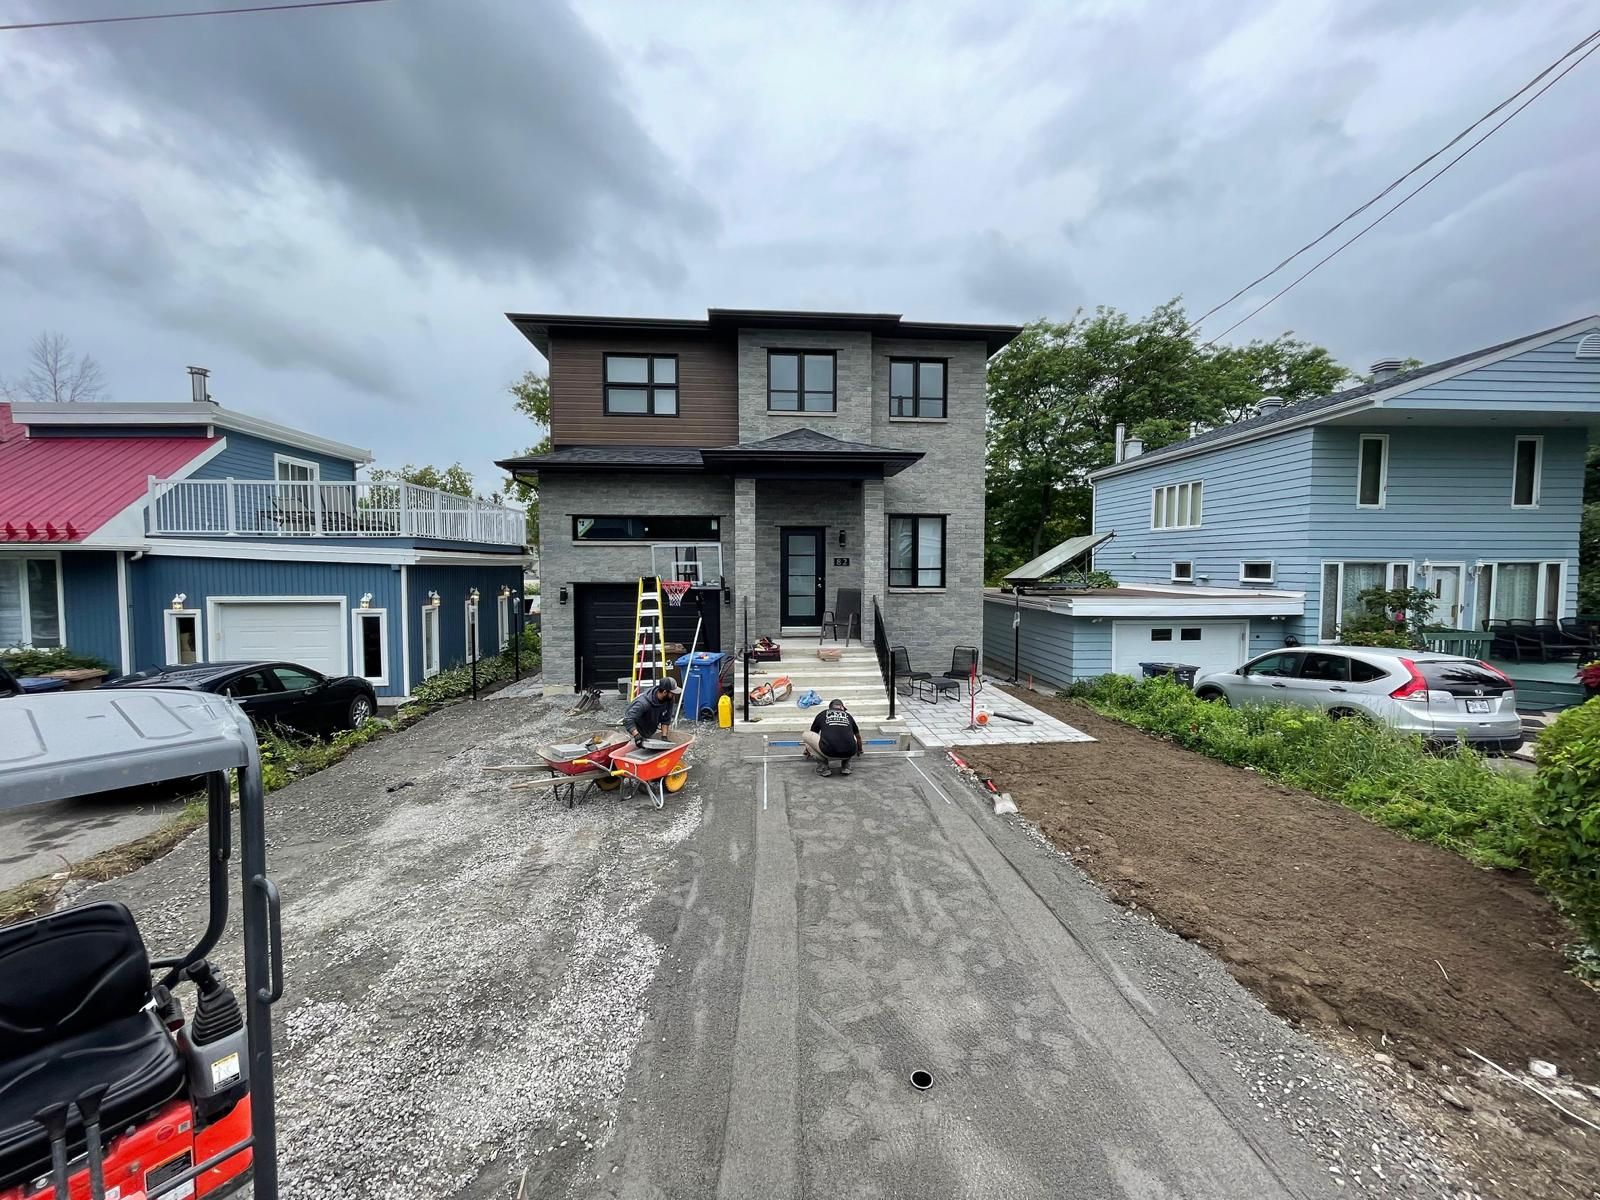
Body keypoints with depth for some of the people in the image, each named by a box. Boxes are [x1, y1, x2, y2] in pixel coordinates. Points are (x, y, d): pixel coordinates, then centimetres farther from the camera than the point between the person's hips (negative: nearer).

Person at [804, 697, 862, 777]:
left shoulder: (822, 714, 26)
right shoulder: (848, 715, 30)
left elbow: (812, 733, 45)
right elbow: (858, 736, 49)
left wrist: (808, 751, 65)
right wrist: (860, 749, 71)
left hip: (829, 752, -3)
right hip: (849, 753, 3)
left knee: (805, 735, 24)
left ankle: (823, 765, 13)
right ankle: (845, 765, 18)